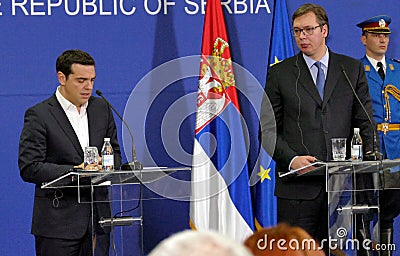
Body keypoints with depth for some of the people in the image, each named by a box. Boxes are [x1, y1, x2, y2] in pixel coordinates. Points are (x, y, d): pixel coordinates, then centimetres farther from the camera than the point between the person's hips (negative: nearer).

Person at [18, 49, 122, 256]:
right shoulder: (39, 115, -5)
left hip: (98, 219, 5)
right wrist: (73, 171, -19)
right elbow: (29, 168, -11)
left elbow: (115, 153, 19)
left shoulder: (101, 109, 12)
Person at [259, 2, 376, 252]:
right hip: (297, 183, -1)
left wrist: (369, 153, -7)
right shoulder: (280, 73, 7)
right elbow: (268, 129, 4)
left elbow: (364, 121, 12)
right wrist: (291, 159, -12)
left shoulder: (352, 69, 12)